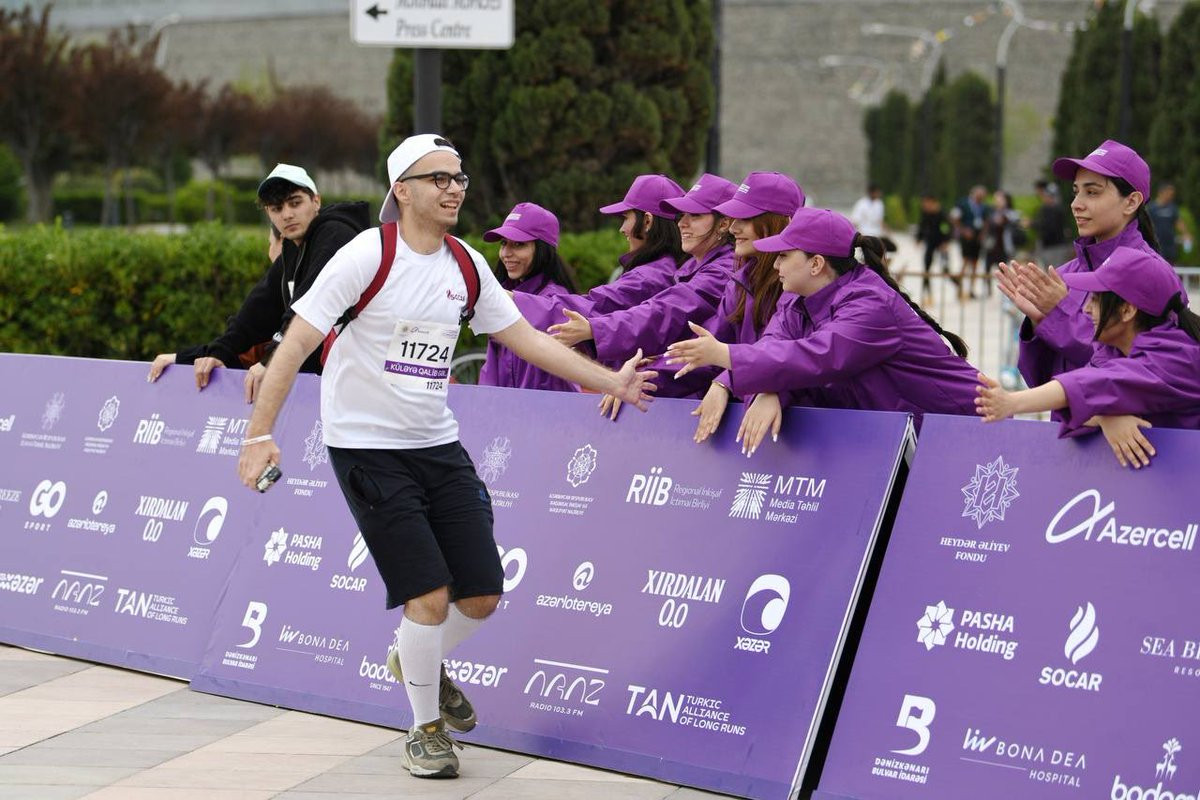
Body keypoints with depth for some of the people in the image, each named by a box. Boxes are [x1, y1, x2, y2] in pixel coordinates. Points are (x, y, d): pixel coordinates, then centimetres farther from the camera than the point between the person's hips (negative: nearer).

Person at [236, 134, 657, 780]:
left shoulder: (465, 265, 4)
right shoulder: (367, 255, -15)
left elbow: (526, 339, 13)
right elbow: (296, 343, -15)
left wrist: (612, 382, 9)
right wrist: (259, 434, -20)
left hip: (438, 445, 6)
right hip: (366, 447, -6)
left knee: (481, 595, 4)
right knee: (429, 595, -12)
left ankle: (421, 664, 36)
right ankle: (425, 728, 11)